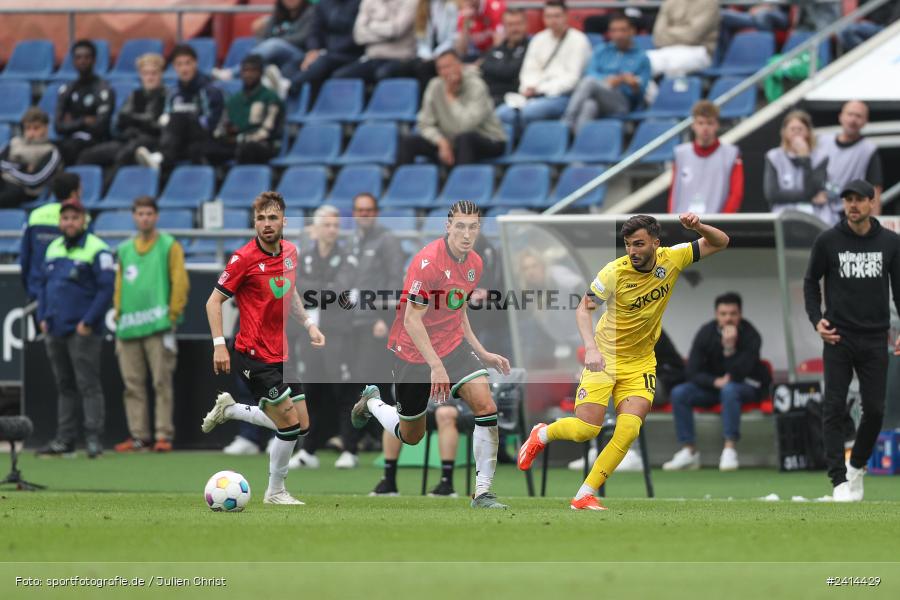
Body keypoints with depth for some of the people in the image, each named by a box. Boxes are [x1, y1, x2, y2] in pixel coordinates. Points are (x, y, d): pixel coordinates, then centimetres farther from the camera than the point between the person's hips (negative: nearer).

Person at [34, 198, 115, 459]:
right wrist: (42, 317, 10)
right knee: (64, 386, 11)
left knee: (88, 385, -8)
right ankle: (64, 439, 14)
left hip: (82, 332, -7)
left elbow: (106, 288, -12)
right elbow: (44, 285, 21)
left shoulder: (97, 250, -7)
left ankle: (94, 438, -8)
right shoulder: (53, 249, 15)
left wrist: (88, 322, -15)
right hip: (55, 330, 7)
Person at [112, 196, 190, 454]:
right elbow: (119, 285, 18)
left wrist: (173, 315, -9)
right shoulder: (124, 250, 17)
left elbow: (180, 282, -2)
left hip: (158, 326, -5)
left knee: (161, 382, -7)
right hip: (128, 326, 5)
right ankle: (138, 435, 7)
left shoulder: (169, 246, 3)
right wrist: (118, 316, 8)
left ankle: (164, 434, -6)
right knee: (133, 384, 3)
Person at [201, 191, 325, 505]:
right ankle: (275, 492, 9)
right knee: (290, 424, -10)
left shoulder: (290, 252, 6)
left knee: (300, 427, 11)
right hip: (255, 356, -7)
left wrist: (309, 324, 12)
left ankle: (229, 410, 28)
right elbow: (214, 301, -10)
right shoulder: (245, 258, -14)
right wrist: (219, 345, -18)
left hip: (281, 355, 7)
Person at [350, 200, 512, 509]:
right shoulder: (428, 261, -23)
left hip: (453, 345, 6)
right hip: (413, 352, -5)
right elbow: (412, 320, -22)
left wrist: (482, 353, 13)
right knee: (411, 436, 10)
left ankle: (482, 493, -11)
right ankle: (371, 403, 43)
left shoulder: (474, 263, 1)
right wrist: (436, 365, -26)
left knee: (486, 405, -18)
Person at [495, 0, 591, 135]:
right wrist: (528, 88, -8)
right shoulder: (539, 39, 20)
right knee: (501, 114, -22)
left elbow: (572, 77, -6)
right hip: (536, 95, 6)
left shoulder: (578, 40, 2)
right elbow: (529, 71, 15)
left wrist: (542, 89, -12)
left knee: (526, 113, -34)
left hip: (562, 95, -6)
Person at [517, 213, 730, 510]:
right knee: (586, 428, -12)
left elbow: (720, 243, 2)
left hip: (640, 363, 3)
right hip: (604, 357, -3)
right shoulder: (614, 272, -18)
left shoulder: (671, 259, -8)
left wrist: (698, 227, -21)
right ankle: (541, 434, 23)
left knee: (628, 430, -15)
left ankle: (585, 496, -6)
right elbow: (583, 308, -14)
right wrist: (590, 348, -30)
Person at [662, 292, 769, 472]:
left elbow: (737, 375, -27)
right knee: (679, 393, -19)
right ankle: (689, 451, -15)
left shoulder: (750, 335, -18)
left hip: (747, 386, -4)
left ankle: (730, 450, -37)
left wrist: (730, 347, -39)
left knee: (729, 389, -38)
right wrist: (715, 382, -24)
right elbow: (693, 372, -8)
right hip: (712, 386, 4)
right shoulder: (706, 334, -8)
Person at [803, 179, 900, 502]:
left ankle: (857, 466, 26)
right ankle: (840, 480, -3)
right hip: (838, 338, -1)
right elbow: (811, 282, 9)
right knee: (834, 408, -5)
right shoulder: (828, 241, -1)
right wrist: (816, 320, -5)